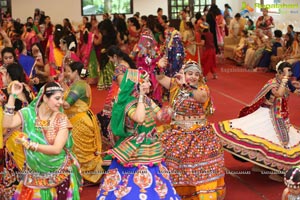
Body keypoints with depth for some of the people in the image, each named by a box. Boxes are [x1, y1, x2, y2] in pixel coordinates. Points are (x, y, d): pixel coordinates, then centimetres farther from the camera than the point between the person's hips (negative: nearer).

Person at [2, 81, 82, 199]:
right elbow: (7, 124, -22)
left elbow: (56, 149, -19)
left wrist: (29, 144, -23)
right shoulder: (28, 113, -6)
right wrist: (13, 96, -22)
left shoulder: (61, 119, -11)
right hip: (35, 174, 1)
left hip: (59, 175, -1)